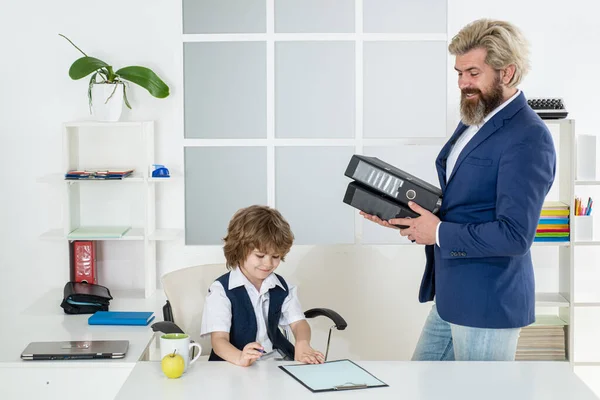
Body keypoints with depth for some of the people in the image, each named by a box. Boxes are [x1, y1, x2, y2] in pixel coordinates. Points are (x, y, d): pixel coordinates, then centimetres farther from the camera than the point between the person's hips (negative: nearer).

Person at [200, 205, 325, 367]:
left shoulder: (281, 287, 10)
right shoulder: (221, 290, -8)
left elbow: (298, 322, 4)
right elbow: (219, 339, -17)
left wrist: (303, 344, -20)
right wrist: (240, 357, -39)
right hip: (234, 366, -3)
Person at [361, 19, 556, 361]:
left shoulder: (528, 137, -18)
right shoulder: (472, 122, 13)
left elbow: (515, 235, -24)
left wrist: (440, 233, -17)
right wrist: (401, 217, 3)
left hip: (487, 306, -9)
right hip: (450, 300, 9)